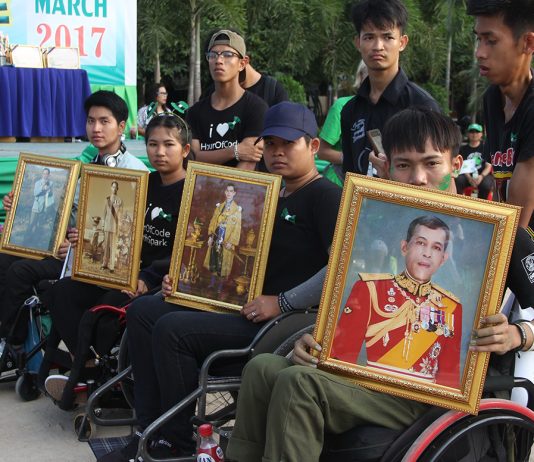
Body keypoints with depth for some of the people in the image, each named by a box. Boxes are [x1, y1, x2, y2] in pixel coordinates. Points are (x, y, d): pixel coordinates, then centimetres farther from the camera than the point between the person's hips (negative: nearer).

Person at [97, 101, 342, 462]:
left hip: (283, 322, -10)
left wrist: (282, 303, -23)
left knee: (172, 330, -24)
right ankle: (150, 430, -1)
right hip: (242, 304, 10)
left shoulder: (326, 196, -8)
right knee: (143, 311, 3)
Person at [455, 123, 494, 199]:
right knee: (458, 181, -32)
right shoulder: (463, 148, 14)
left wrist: (481, 176, -18)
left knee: (486, 185, -35)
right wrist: (469, 178, -18)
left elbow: (489, 165, 2)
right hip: (467, 175, 1)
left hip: (483, 175, -1)